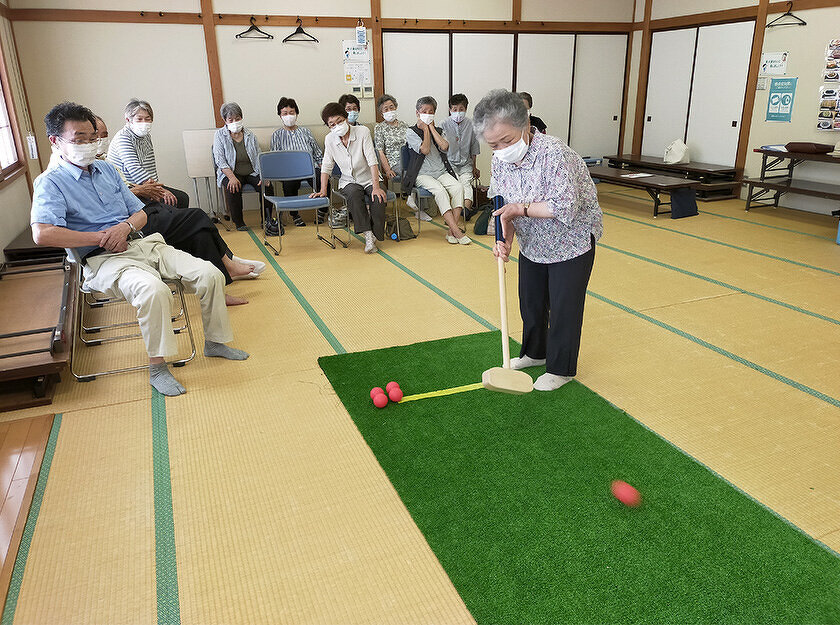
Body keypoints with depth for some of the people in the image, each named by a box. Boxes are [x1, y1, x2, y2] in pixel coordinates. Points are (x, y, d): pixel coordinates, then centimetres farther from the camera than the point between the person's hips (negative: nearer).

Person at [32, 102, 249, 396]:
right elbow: (42, 234, -19)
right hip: (104, 260, -6)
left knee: (210, 274, -12)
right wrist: (102, 237, -13)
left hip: (145, 244, 7)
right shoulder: (51, 183, -1)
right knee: (153, 290, -38)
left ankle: (214, 342, 7)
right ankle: (157, 368, -21)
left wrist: (125, 226, -5)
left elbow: (140, 214, 20)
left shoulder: (106, 170, 19)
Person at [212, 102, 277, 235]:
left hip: (252, 173, 2)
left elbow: (259, 158, 7)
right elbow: (220, 160, -7)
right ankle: (239, 223, -21)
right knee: (232, 189, -35)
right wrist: (232, 177, -24)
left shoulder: (250, 135, 10)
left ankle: (268, 220, -23)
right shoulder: (219, 135, 3)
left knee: (267, 186, -27)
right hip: (230, 173, -2)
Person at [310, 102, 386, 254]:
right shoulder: (330, 139, -2)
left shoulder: (363, 131, -13)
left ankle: (375, 234, -15)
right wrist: (323, 190, -8)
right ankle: (368, 235, -34)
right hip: (349, 181, 1)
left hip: (369, 179, -1)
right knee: (353, 194, -34)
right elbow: (326, 166, 3)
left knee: (378, 197, -32)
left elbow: (372, 161, -19)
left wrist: (376, 187, -28)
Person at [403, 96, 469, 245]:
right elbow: (425, 150, -11)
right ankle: (456, 231, -36)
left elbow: (444, 146, -6)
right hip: (422, 174, -4)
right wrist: (425, 129, -2)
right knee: (440, 191, -32)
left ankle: (452, 230, -28)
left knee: (458, 187, -25)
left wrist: (432, 127, 0)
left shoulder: (439, 131, 18)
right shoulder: (411, 132, 5)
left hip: (441, 172, 4)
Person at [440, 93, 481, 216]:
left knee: (466, 182, -26)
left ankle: (466, 207, -48)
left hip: (466, 164, 1)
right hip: (449, 163, -1)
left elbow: (474, 147, 14)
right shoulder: (444, 125, 0)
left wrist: (474, 167, 17)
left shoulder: (470, 125, 5)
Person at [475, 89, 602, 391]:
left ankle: (560, 369, 21)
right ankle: (534, 353, 41)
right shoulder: (500, 161, -9)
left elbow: (566, 208, -35)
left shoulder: (553, 153, -32)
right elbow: (505, 208, -3)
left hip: (571, 242, -7)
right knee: (530, 301, 18)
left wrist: (521, 208, -29)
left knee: (563, 308, 2)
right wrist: (505, 237, -22)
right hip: (533, 244, 7)